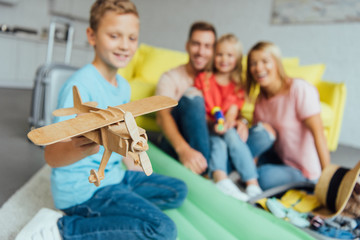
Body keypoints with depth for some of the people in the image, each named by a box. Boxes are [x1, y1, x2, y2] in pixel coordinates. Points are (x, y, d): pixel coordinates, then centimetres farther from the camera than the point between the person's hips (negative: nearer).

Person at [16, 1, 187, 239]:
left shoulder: (123, 86, 6)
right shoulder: (80, 85, -21)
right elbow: (51, 155, -28)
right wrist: (81, 148, -48)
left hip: (112, 176, 9)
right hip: (81, 189, -9)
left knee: (178, 191, 14)